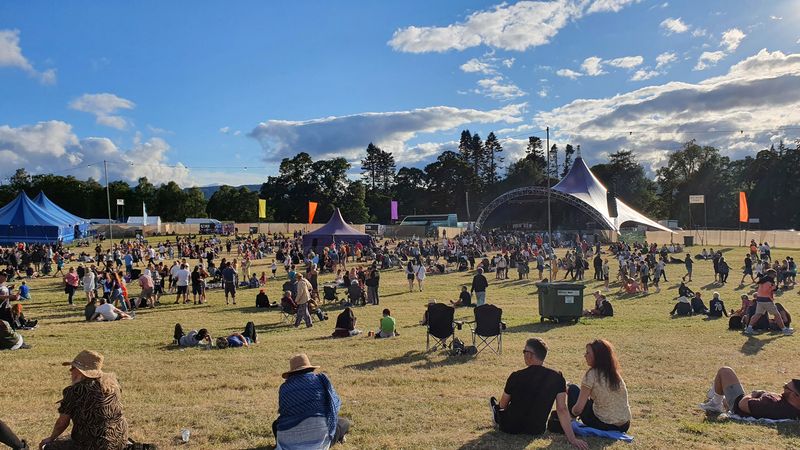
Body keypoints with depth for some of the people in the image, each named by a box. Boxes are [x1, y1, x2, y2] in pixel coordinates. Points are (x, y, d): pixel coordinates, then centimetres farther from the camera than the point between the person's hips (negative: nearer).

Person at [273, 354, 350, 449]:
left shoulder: (284, 387, 10)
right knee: (345, 423, 26)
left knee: (276, 425, 35)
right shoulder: (321, 380, 8)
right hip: (318, 435, -2)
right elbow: (336, 403, 19)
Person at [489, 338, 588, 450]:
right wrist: (572, 439, -13)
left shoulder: (516, 377, -21)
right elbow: (562, 409, -17)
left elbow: (503, 405, -6)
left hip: (511, 428, -3)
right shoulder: (557, 378, -14)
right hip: (538, 430, 3)